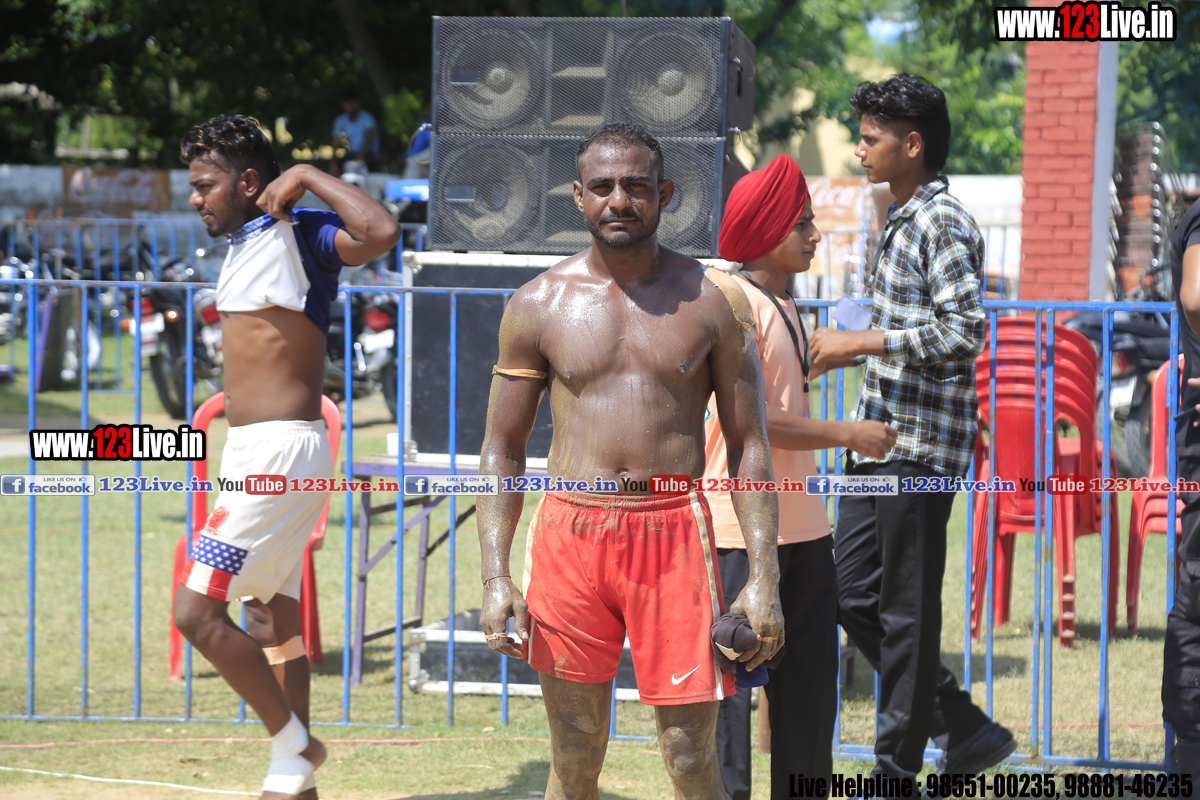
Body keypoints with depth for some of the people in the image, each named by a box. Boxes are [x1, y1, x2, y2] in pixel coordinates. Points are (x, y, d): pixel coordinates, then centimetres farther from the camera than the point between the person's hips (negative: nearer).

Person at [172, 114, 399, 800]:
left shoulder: (301, 234, -12)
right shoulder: (244, 244, 15)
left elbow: (381, 233, -33)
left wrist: (308, 176, -23)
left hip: (280, 451, -10)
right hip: (255, 450, 10)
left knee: (199, 612, -12)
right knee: (273, 622, 12)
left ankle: (293, 745, 1)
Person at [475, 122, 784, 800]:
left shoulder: (713, 300, 4)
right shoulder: (539, 305, 6)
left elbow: (750, 445, 6)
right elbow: (503, 449, 9)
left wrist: (764, 577, -3)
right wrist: (496, 576, -1)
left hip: (675, 538, -1)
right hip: (570, 534, 1)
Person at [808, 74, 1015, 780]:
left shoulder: (943, 223, -13)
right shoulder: (905, 219, 16)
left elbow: (964, 330, -24)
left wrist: (861, 342, -22)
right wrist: (848, 349, 18)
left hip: (919, 451, -10)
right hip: (878, 440, 10)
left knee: (907, 614, -2)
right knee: (855, 599, 11)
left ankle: (898, 775, 5)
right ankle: (966, 728, 19)